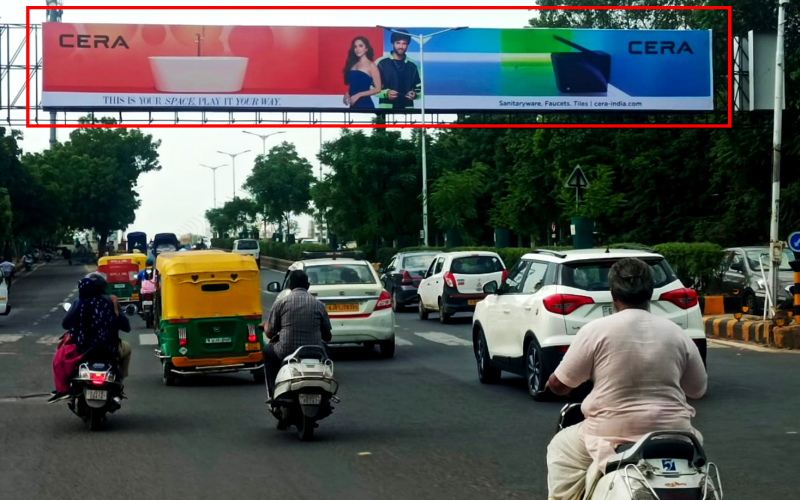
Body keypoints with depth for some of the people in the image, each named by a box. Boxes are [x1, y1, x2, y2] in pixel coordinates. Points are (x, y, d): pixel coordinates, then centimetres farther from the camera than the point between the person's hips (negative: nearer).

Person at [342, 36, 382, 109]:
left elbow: (377, 89, -9)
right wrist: (347, 94, -1)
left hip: (365, 105, -6)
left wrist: (359, 95, -15)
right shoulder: (353, 64, 13)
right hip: (353, 105, 6)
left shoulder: (371, 66, -4)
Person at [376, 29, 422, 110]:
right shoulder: (382, 63, 3)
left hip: (406, 110, 3)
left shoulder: (412, 65, 12)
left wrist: (415, 95, -6)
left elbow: (419, 88, 17)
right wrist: (386, 93, -17)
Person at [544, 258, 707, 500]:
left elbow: (559, 384, -1)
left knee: (561, 450, 23)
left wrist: (552, 383, 23)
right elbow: (698, 389, 14)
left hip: (613, 434, -3)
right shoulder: (677, 334, 3)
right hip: (671, 433, 3)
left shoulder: (596, 330, -7)